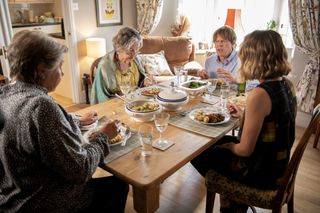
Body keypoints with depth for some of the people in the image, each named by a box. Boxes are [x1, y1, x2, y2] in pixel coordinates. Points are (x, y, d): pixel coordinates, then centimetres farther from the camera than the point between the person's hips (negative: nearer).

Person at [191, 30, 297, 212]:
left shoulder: (259, 95, -30)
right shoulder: (287, 84, -4)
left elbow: (245, 150, -24)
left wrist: (228, 146, -4)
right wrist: (243, 116, 7)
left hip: (261, 173, -8)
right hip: (277, 164, 8)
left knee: (197, 155, 8)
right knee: (215, 142, 23)